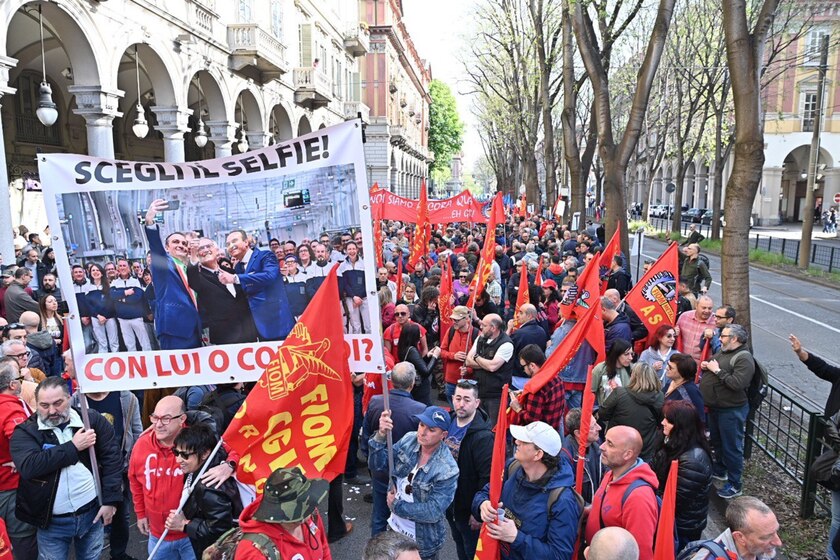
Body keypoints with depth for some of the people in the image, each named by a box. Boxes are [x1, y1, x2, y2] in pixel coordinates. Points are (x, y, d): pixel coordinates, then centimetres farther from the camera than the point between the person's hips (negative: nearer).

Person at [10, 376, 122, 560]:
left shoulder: (92, 420, -4)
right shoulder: (25, 431, -7)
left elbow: (111, 459, -3)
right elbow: (28, 467, -24)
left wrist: (110, 500, -8)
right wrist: (73, 447, -21)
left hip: (92, 512, 1)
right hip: (52, 522, -1)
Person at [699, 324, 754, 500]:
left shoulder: (744, 358, -19)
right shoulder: (722, 352, 9)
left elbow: (738, 383, -31)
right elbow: (711, 365, 24)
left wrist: (718, 370, -25)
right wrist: (706, 366, 2)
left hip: (731, 410, -9)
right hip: (715, 407, 10)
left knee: (731, 447, 1)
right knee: (716, 441, 24)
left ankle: (734, 485, 14)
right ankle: (720, 471, 43)